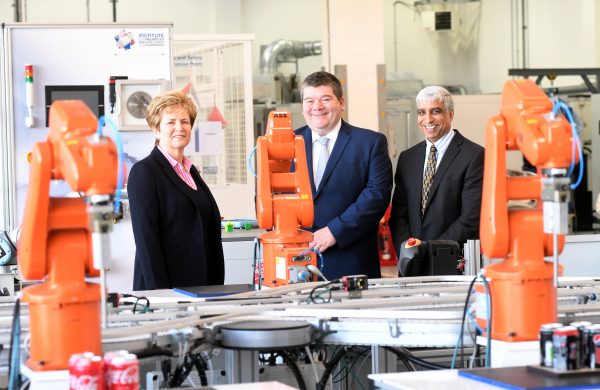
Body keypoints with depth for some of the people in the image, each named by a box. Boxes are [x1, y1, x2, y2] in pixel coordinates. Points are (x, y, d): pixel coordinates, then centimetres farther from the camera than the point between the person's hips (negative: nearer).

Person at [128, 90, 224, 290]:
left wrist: (215, 285, 13)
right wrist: (160, 293, -19)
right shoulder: (144, 171, -7)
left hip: (201, 283, 7)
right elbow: (146, 238, -14)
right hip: (163, 288, -7)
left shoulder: (190, 171, 16)